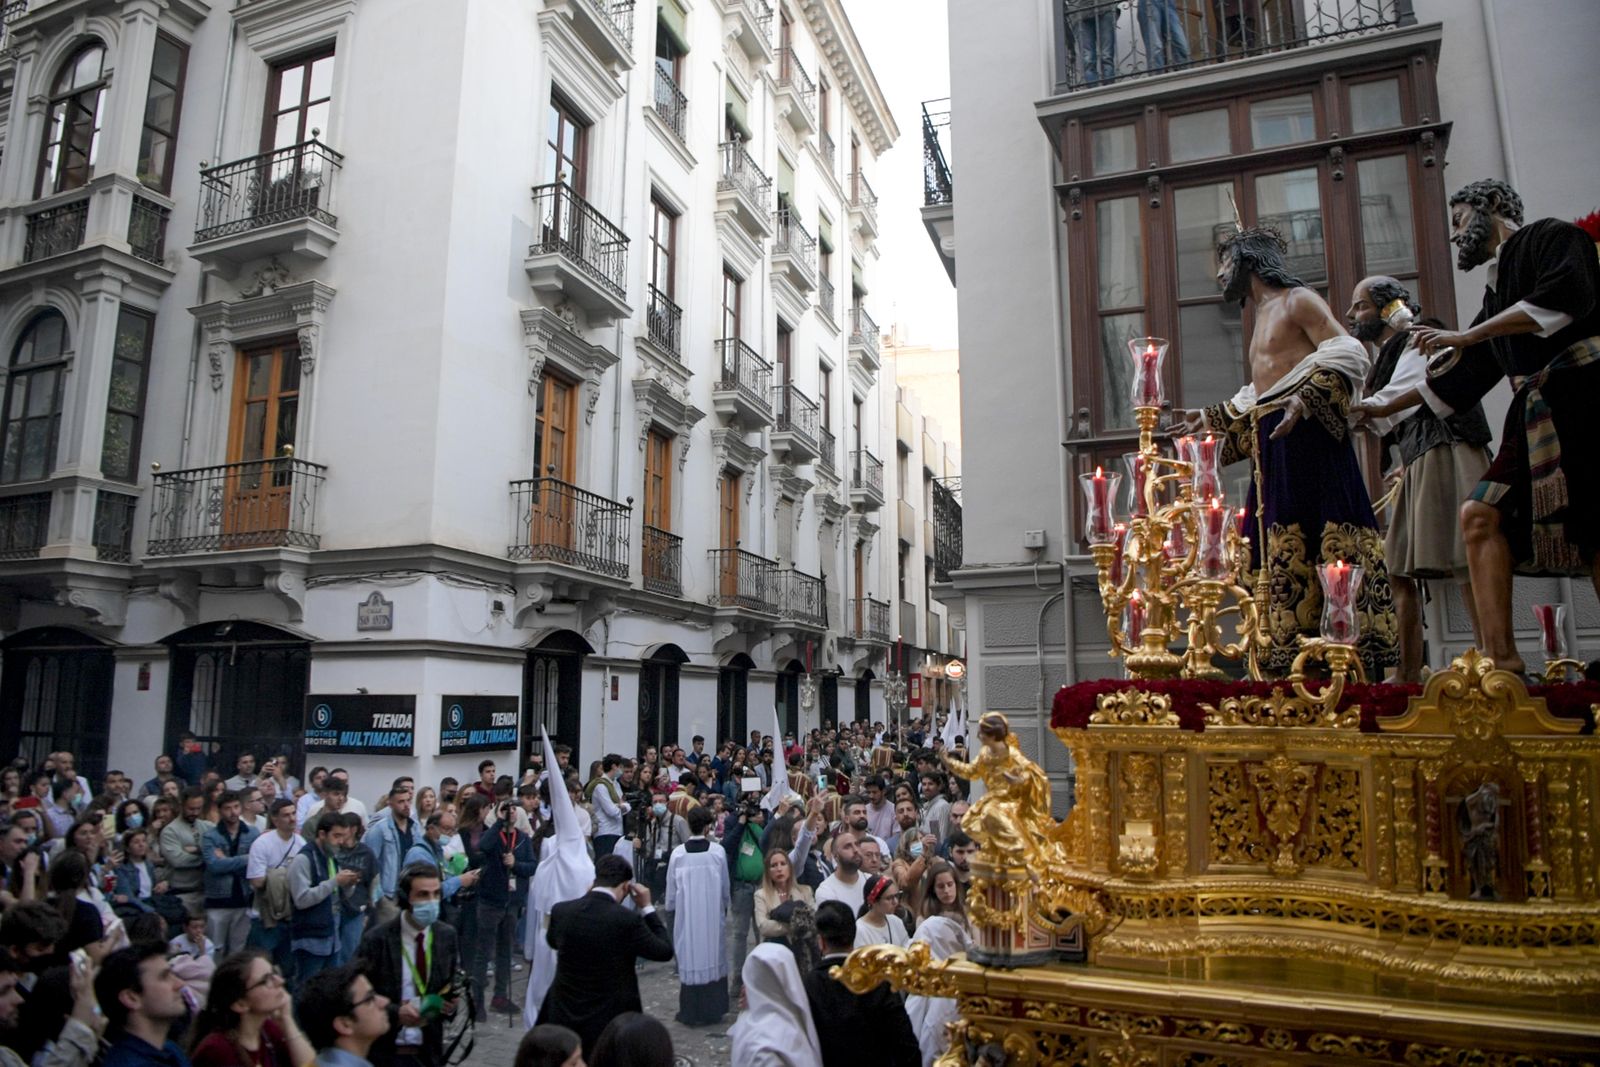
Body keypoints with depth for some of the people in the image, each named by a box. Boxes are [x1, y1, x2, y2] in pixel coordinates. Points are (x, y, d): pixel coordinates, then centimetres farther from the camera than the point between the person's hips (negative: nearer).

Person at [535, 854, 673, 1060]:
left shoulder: (560, 911, -9)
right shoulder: (629, 920, -22)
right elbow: (665, 951, -9)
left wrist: (587, 896, 11)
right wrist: (647, 907, -2)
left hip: (563, 1019, 4)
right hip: (609, 1022, -3)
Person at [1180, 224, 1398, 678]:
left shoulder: (1297, 300, 0)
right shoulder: (1263, 316, 27)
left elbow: (1349, 354, -12)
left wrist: (1305, 399, -26)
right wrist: (1211, 418, 33)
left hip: (1305, 437, -9)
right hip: (1272, 446, 9)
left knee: (1319, 543, -13)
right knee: (1283, 555, 4)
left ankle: (1358, 660, -11)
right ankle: (1290, 661, 6)